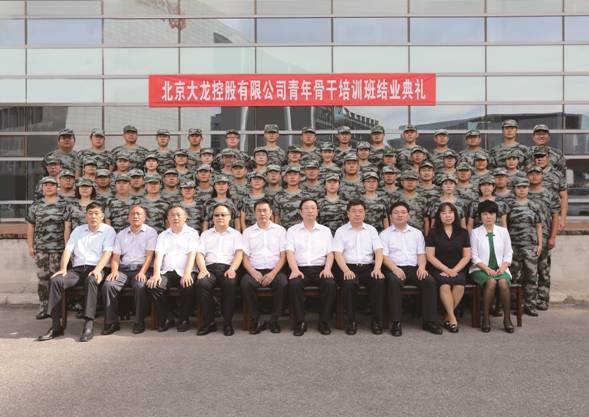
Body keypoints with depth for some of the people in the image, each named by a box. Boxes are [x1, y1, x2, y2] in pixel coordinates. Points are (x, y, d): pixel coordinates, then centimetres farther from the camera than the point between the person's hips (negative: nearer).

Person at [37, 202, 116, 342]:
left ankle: (89, 324, -38)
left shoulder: (108, 231, 9)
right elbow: (68, 250, 13)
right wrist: (63, 268, -4)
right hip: (76, 269, 4)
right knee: (55, 280, -24)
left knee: (91, 280, -39)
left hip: (95, 269, -4)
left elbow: (107, 252, -5)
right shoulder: (78, 230, 23)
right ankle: (56, 325, -22)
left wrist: (97, 269, -22)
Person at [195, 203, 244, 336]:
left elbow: (239, 253, 4)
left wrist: (232, 269, -15)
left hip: (228, 268, -1)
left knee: (230, 284, -35)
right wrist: (203, 269, -10)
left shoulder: (235, 234, 20)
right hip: (210, 268, 1)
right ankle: (209, 322, -20)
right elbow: (200, 254, 11)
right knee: (202, 283, -32)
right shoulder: (205, 234, 24)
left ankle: (227, 322, -21)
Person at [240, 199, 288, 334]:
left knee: (283, 283, -32)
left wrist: (273, 273, -11)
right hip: (255, 270, 1)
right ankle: (256, 320, -17)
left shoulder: (280, 230, 12)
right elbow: (245, 257, 8)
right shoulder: (248, 232, 15)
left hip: (275, 270, -1)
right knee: (245, 283, -31)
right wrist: (253, 272, -12)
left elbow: (283, 256, 5)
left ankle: (274, 320, -15)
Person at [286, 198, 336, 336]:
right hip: (300, 269, -1)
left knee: (330, 283, -30)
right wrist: (295, 269, -17)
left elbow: (330, 253, 10)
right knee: (294, 283, -33)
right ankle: (300, 322, -19)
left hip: (320, 269, 1)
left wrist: (327, 269, -10)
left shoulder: (325, 230, 17)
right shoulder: (292, 230, 13)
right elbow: (290, 252, 1)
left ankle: (324, 322, -15)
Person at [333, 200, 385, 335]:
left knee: (379, 281, -29)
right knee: (349, 283, -34)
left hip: (368, 267, 2)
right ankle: (351, 321, -18)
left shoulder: (371, 230, 16)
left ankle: (376, 320, -17)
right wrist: (346, 270, -19)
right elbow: (338, 254, -2)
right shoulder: (341, 231, 9)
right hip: (349, 268, -2)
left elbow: (378, 251, 6)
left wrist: (377, 269, -13)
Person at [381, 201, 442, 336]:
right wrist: (395, 268, -19)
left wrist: (421, 267, -8)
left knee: (430, 281, -26)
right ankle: (396, 322, -29)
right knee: (394, 282, -36)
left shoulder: (417, 233, 20)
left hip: (413, 268, 3)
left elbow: (421, 253, 13)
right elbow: (384, 255, -1)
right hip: (394, 268, -3)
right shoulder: (385, 234, 10)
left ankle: (429, 321, -17)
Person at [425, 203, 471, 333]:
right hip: (437, 269, -2)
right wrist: (447, 270, -9)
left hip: (457, 270, 2)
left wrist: (454, 270, -7)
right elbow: (430, 256, -1)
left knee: (460, 285, -30)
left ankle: (447, 317, -14)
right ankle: (453, 318, -21)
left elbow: (466, 256, 7)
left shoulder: (463, 233, 11)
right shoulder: (433, 233, 5)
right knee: (445, 285, -33)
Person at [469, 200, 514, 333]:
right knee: (491, 282, -33)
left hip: (500, 268, 2)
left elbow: (508, 253, 10)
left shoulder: (503, 231, 11)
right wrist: (487, 268, -15)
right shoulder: (475, 232, 4)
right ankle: (485, 318, -23)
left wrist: (503, 266, -8)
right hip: (481, 269, -2)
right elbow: (474, 256, -1)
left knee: (503, 282, -31)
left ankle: (507, 319, -21)